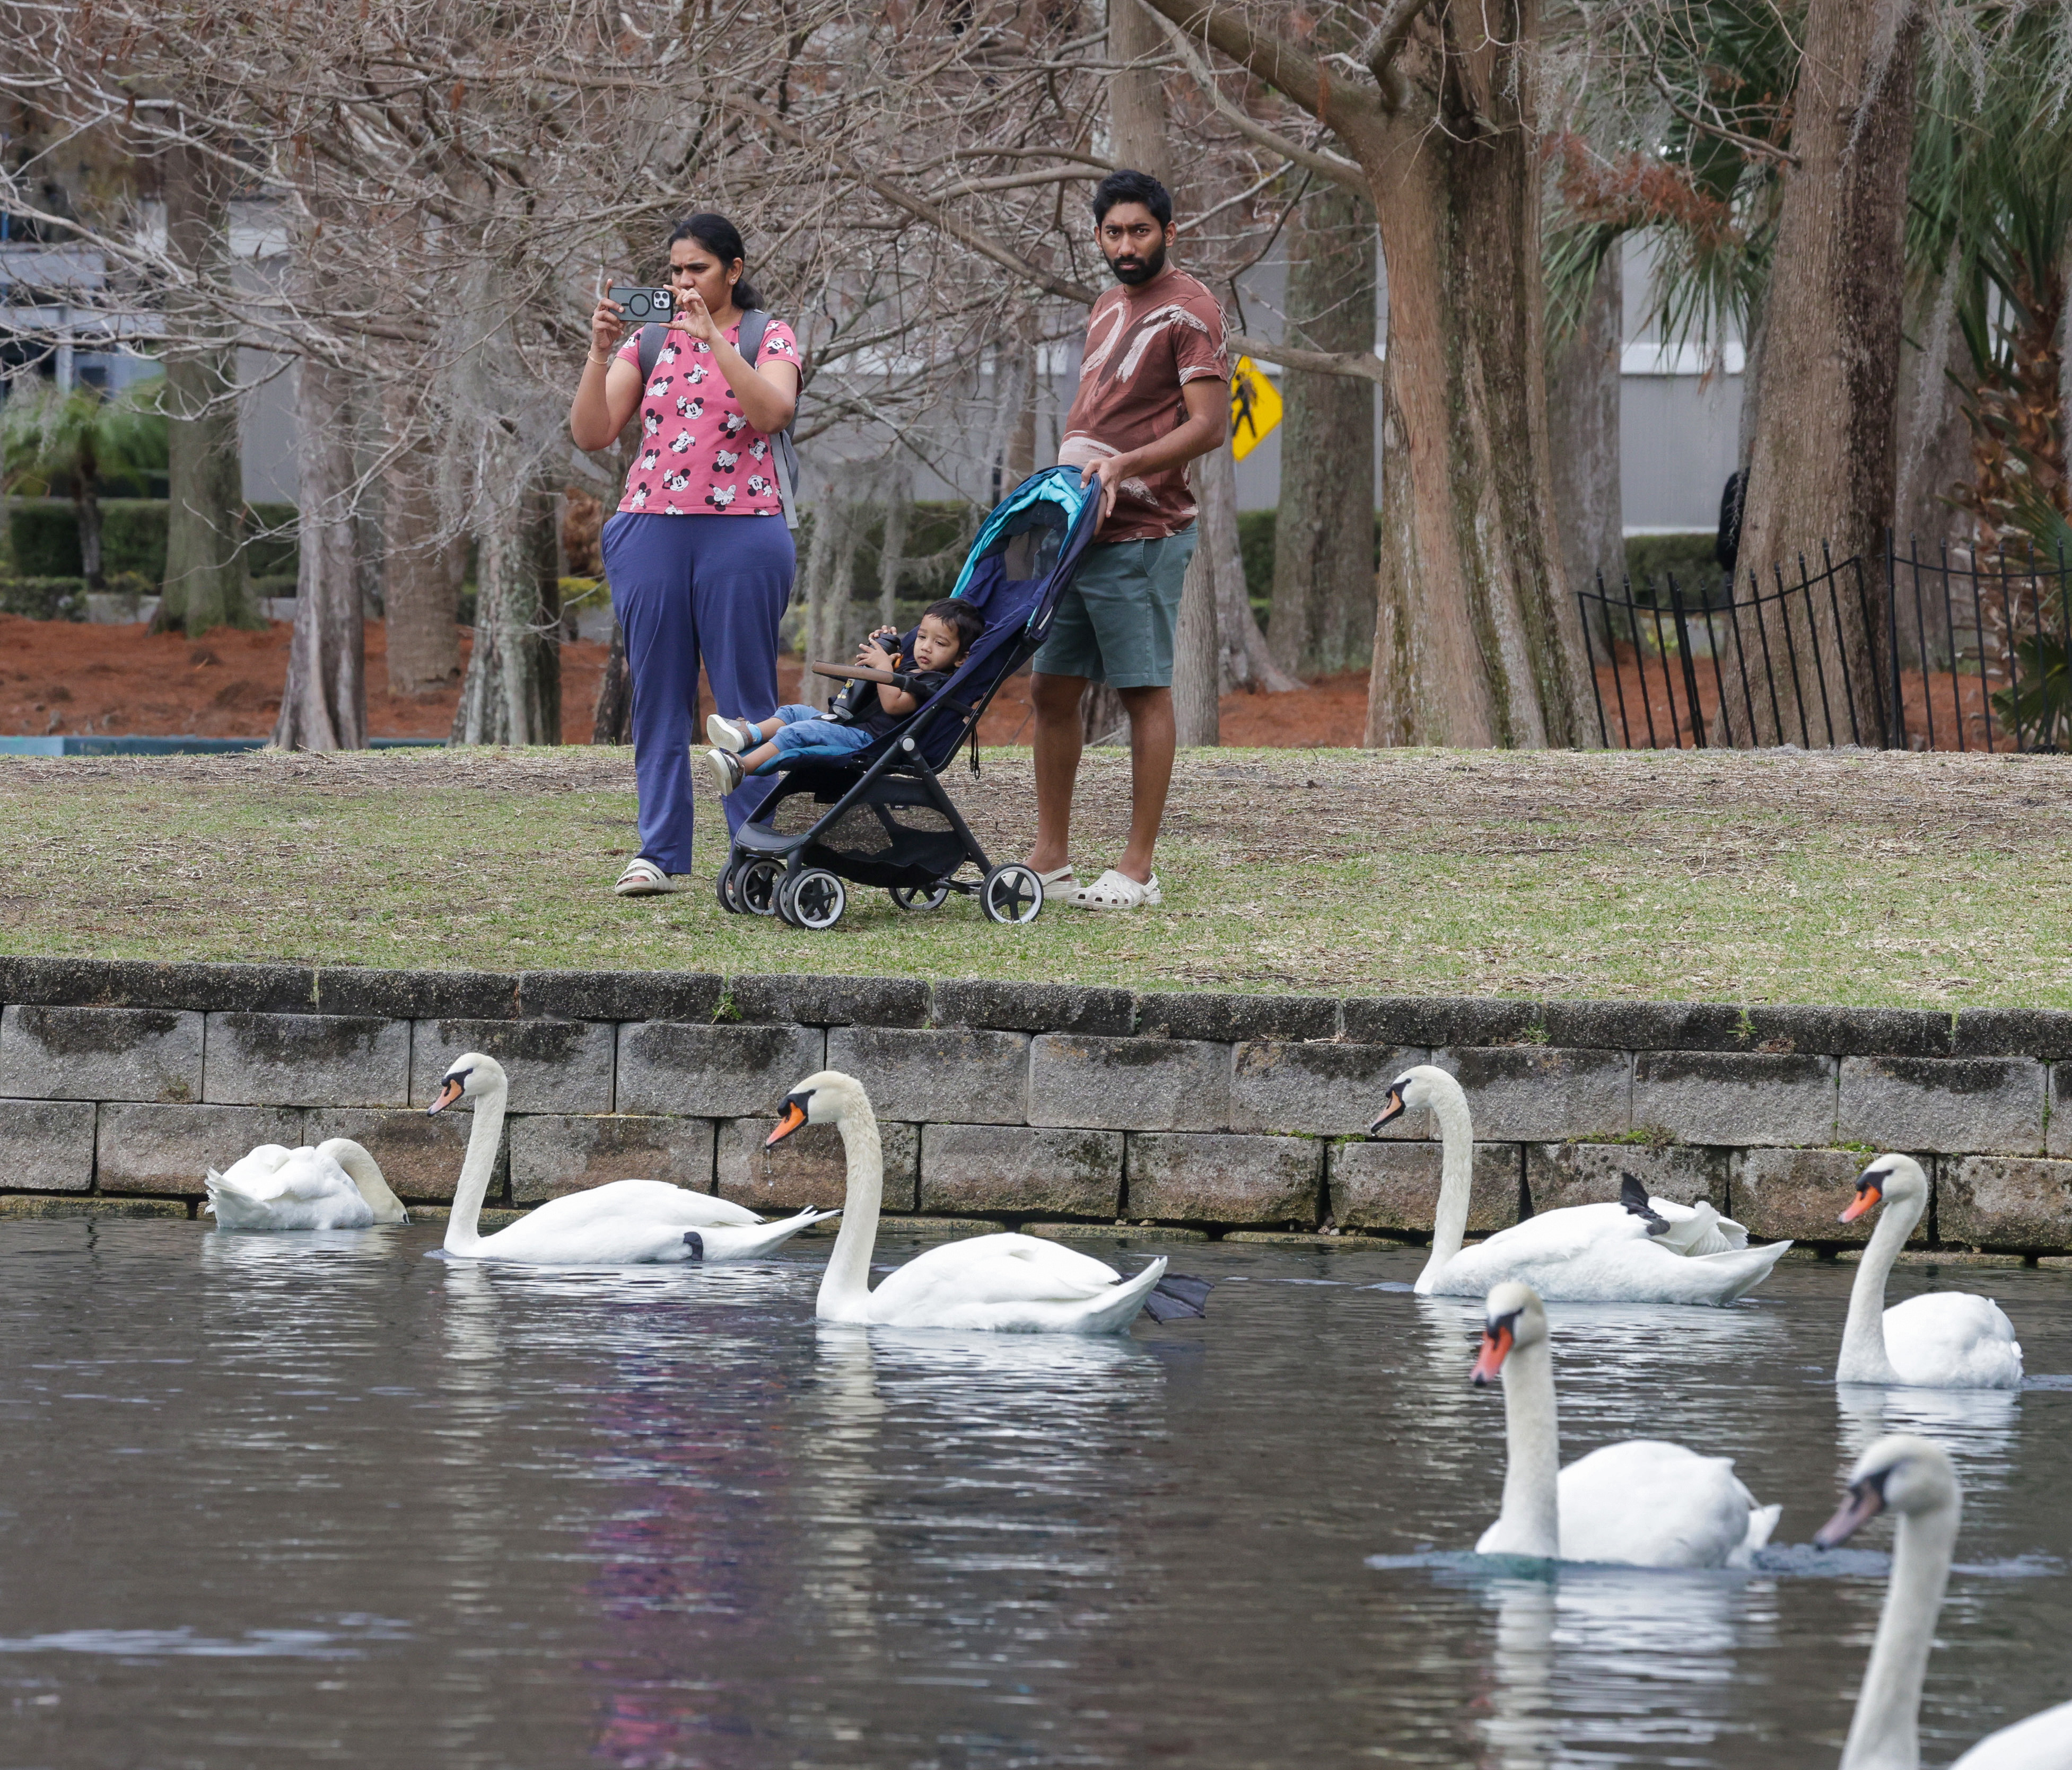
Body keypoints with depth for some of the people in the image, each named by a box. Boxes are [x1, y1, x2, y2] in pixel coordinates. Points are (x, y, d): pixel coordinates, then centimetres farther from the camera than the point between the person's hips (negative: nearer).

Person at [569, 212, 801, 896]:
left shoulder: (769, 338, 5)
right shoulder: (650, 340, 12)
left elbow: (773, 411, -17)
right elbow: (591, 433, 4)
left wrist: (712, 335, -19)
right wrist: (600, 352, -9)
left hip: (741, 529, -3)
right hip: (650, 529, 3)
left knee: (746, 697, -1)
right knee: (658, 695, 3)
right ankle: (660, 853, 5)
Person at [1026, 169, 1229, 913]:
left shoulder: (1189, 312, -7)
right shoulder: (1109, 308, 20)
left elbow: (1208, 425, -15)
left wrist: (1123, 465, -24)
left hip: (1142, 536, -9)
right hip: (1077, 530, 9)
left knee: (1145, 693, -5)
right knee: (1051, 689, 8)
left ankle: (1137, 870, -4)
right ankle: (1050, 859, 14)